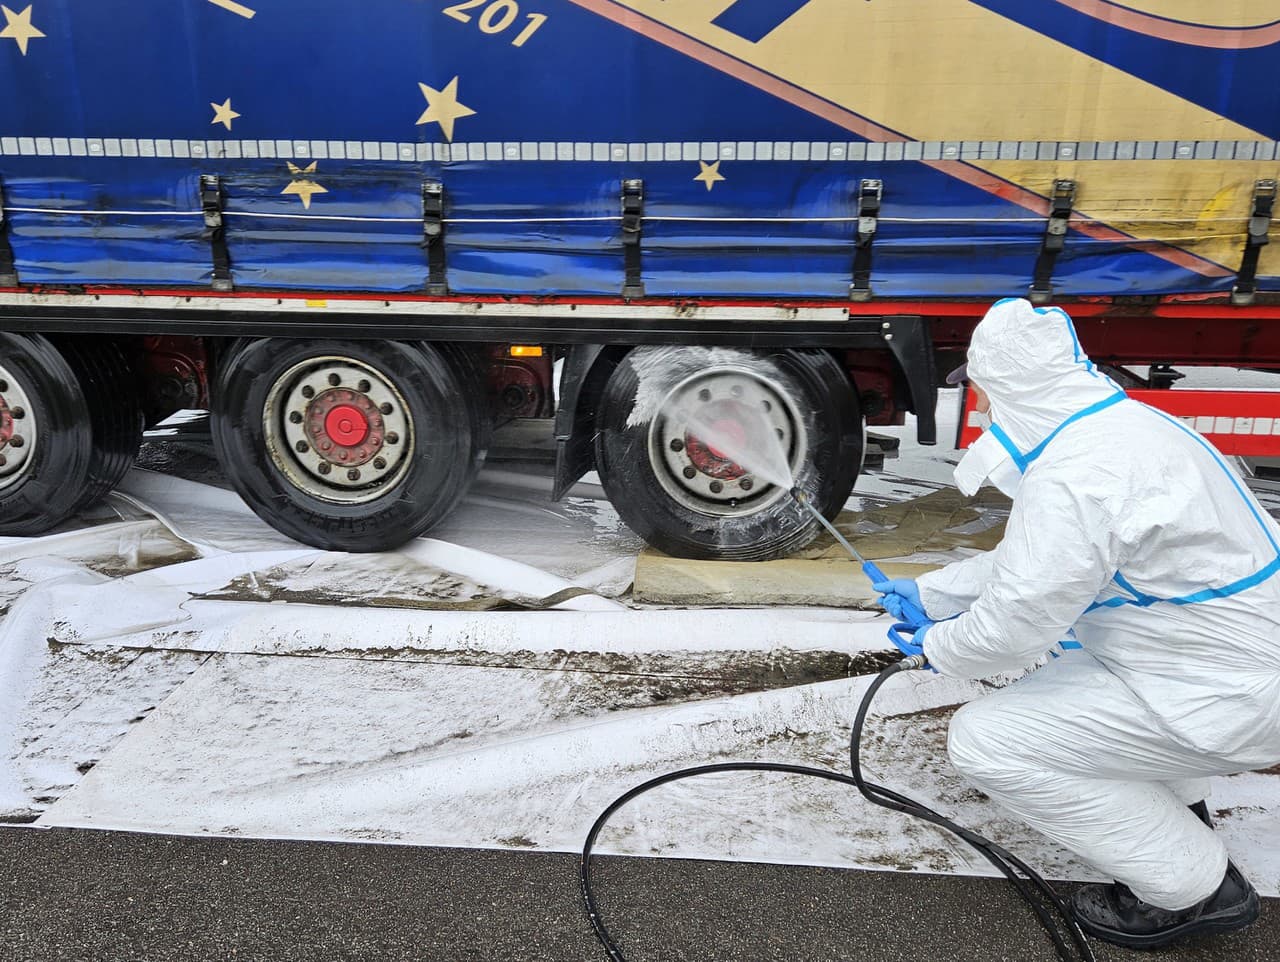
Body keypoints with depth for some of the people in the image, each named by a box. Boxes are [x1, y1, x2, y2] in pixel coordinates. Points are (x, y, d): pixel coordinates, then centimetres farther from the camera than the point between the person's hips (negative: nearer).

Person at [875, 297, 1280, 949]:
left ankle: (1193, 886, 6)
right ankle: (1172, 803, 28)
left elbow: (1013, 625, -23)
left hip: (1221, 699, -10)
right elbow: (1028, 558, 17)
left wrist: (938, 649, -1)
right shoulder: (1118, 424, 6)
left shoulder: (1073, 475, -27)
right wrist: (929, 593, 23)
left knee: (982, 741, -9)